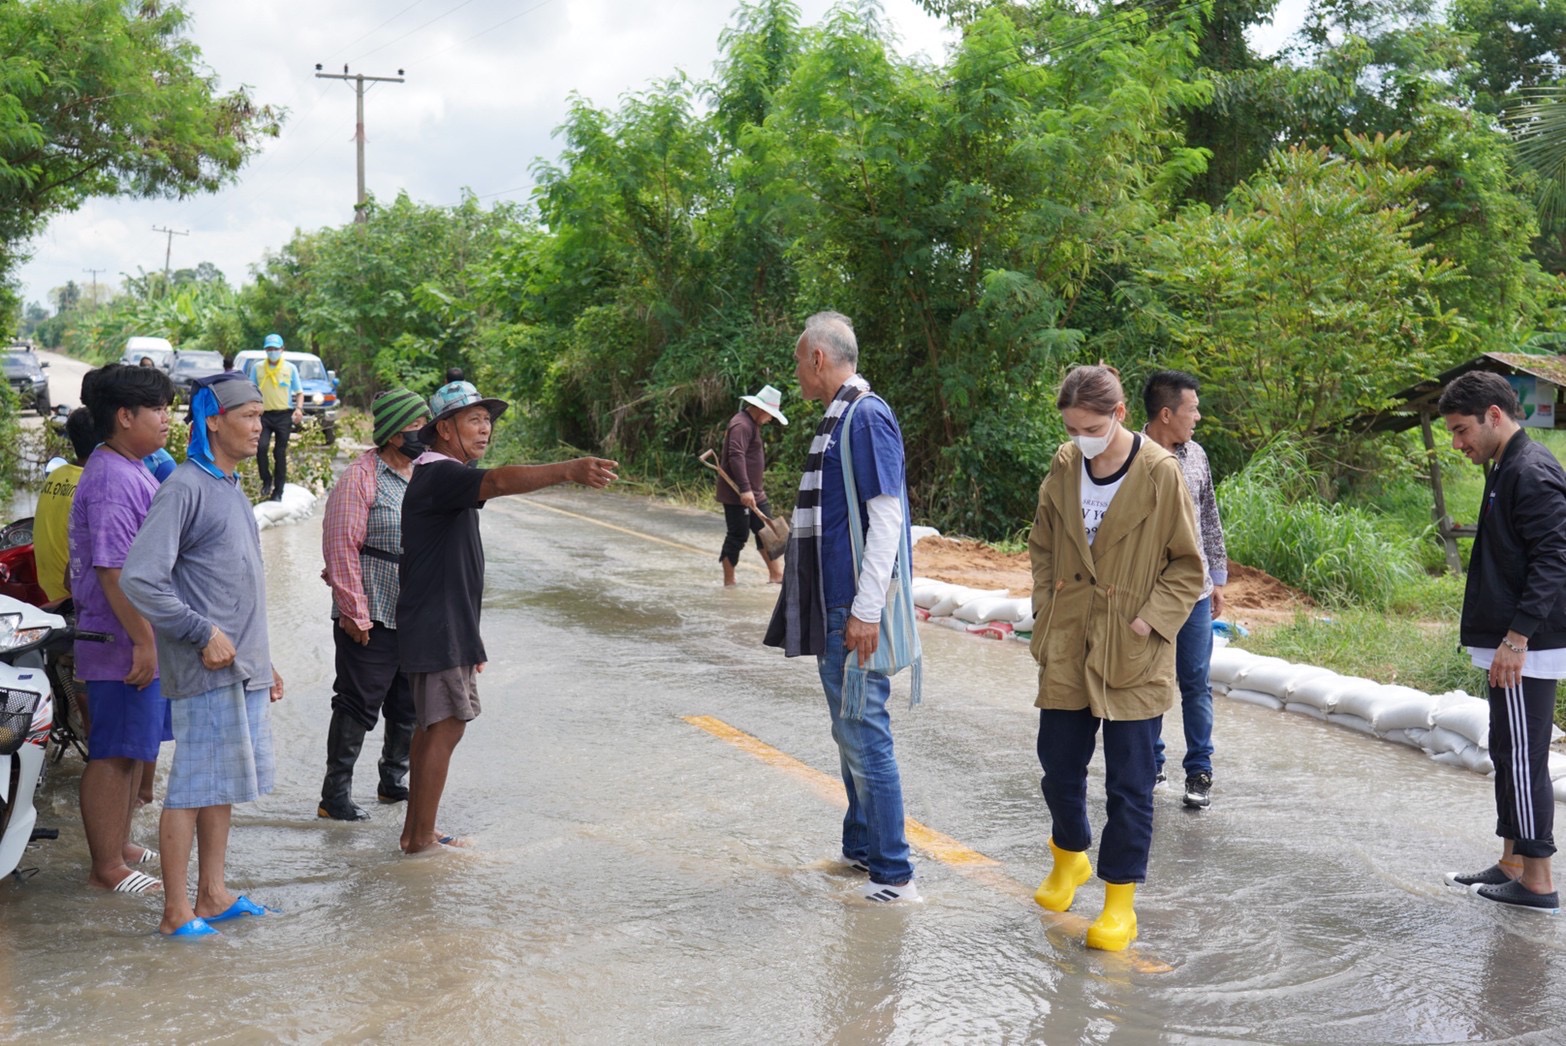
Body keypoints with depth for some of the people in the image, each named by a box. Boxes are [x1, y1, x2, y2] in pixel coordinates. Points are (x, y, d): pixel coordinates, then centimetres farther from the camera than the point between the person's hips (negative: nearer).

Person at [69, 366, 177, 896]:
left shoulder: (133, 470, 14)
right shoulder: (111, 479, -20)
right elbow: (114, 571, -25)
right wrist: (143, 642, -24)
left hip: (146, 640, 10)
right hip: (123, 645, -10)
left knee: (135, 751, 19)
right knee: (114, 754, -1)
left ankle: (119, 843, 31)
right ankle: (107, 867, 7)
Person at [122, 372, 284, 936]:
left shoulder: (231, 488, 17)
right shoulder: (185, 488, -12)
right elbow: (139, 578, -20)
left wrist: (262, 658, 22)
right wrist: (204, 633, -18)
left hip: (241, 667, 9)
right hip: (208, 668, -9)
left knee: (226, 784, 14)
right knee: (195, 784, -3)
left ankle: (212, 894, 24)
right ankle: (176, 912, 5)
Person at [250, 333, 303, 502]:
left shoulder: (290, 368, 7)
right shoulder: (257, 368, 8)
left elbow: (299, 392, 8)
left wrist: (299, 409, -10)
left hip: (284, 415, 0)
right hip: (265, 414, 0)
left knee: (280, 453, 2)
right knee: (261, 446, -19)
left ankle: (278, 492, 8)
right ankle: (266, 480, 3)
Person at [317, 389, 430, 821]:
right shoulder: (360, 478, -11)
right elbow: (341, 547, -14)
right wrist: (354, 613, -16)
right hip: (371, 618, -7)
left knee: (409, 704, 14)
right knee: (358, 705, -2)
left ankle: (393, 780, 30)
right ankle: (335, 795, 8)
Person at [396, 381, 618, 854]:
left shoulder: (439, 477, 17)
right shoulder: (440, 475, -18)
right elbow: (499, 481, -38)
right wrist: (568, 471, -52)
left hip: (445, 625, 11)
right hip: (438, 628, -11)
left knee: (433, 726, 15)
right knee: (445, 727, -6)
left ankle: (416, 830, 24)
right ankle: (422, 838, 1)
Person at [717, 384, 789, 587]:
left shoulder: (752, 424, 17)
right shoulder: (741, 424, -17)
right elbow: (736, 456, -28)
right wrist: (745, 489, -32)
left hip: (754, 493, 10)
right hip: (737, 494, -10)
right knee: (737, 536, -4)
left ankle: (775, 574, 19)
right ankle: (729, 582, 5)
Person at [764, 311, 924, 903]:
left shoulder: (867, 416, -15)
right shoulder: (836, 418, 15)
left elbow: (886, 517, -20)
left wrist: (865, 609, -23)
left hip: (854, 610, -10)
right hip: (831, 608, 10)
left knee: (864, 736, -5)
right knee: (850, 734, 18)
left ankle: (893, 875, 4)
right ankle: (861, 848, 31)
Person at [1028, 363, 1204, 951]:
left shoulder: (1160, 474, -11)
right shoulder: (1064, 468, 2)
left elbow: (1188, 566, -5)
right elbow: (1041, 547, 15)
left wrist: (1149, 621, -13)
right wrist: (1046, 611, 5)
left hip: (1133, 659, -4)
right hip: (1067, 652, 4)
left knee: (1129, 783, 3)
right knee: (1058, 767, 14)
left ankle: (1120, 900, 15)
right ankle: (1068, 858, 41)